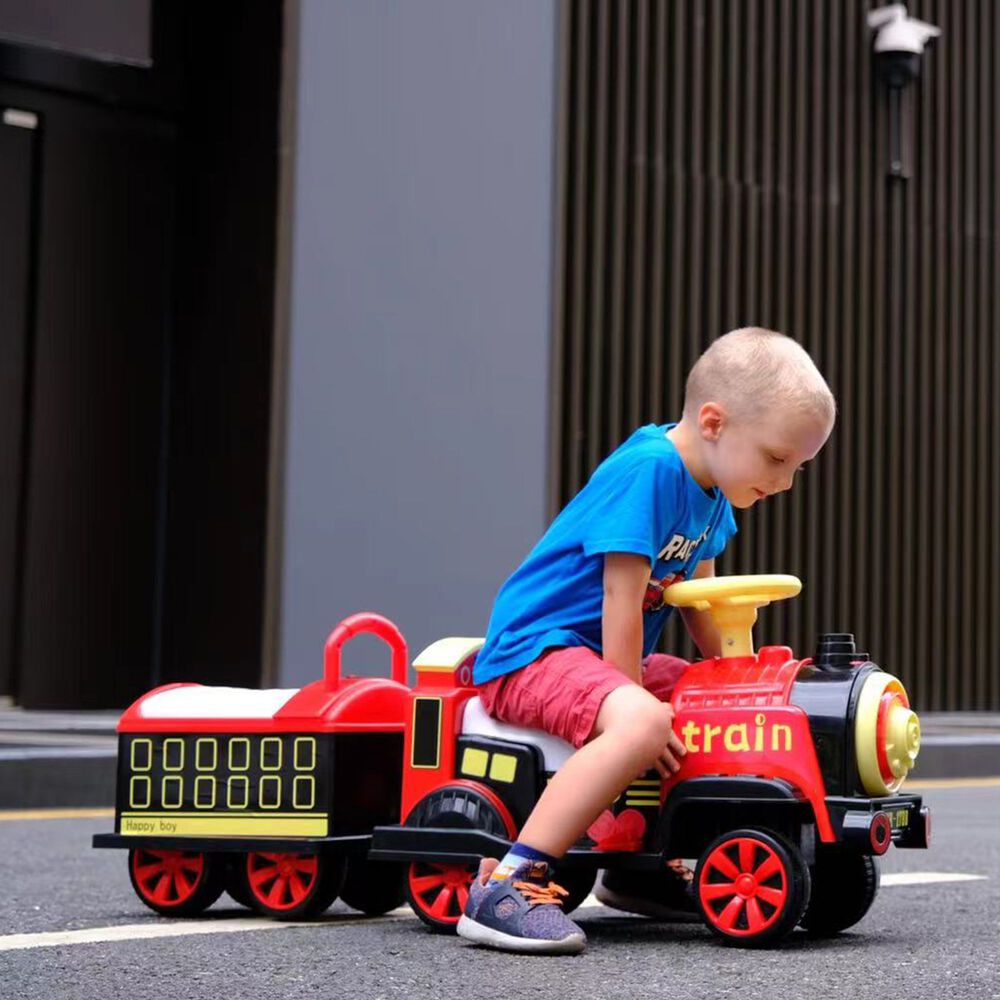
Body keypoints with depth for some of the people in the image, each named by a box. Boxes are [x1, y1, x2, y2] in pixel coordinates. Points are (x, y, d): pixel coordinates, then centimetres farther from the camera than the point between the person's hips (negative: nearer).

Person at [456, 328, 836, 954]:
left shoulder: (711, 487, 9)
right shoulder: (649, 468, -20)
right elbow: (622, 599, -22)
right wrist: (634, 699, -19)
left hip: (604, 655, 10)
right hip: (532, 650, -10)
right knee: (641, 723, -36)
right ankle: (504, 887, -36)